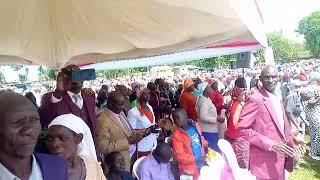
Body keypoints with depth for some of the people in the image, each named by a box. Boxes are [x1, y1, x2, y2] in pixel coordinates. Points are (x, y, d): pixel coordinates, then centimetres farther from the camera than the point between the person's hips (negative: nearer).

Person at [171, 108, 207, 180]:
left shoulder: (195, 125, -4)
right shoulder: (176, 135, -18)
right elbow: (179, 156, -17)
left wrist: (206, 145, -5)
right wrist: (196, 159, -22)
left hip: (203, 163, 5)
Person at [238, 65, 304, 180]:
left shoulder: (277, 98, 9)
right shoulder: (255, 100, -18)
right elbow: (242, 128, -22)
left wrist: (291, 139, 5)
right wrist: (270, 144, -24)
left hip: (280, 157, 8)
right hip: (264, 161, -8)